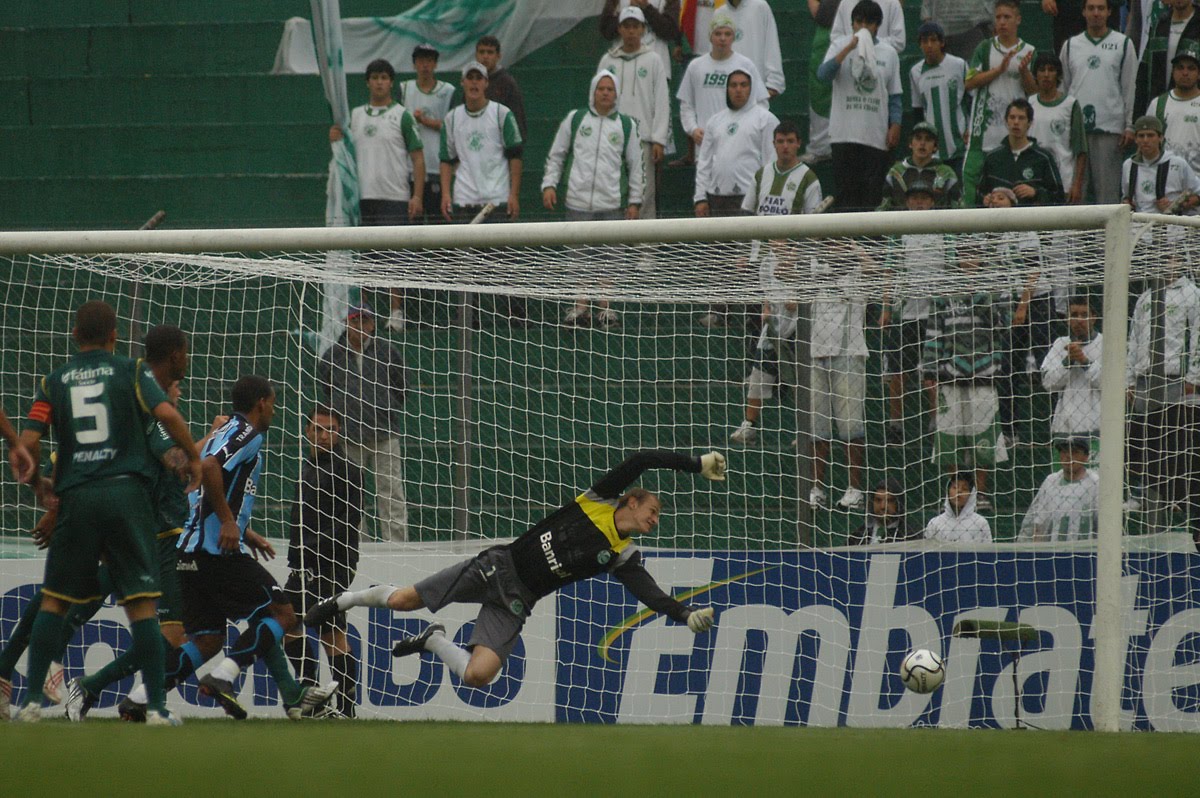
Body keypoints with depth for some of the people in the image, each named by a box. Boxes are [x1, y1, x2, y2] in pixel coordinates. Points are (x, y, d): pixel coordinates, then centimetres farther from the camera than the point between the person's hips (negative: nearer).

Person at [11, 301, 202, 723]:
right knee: (142, 603, -1)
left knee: (54, 601, 11)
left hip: (76, 498, 1)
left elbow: (28, 443, 2)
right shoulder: (131, 371, 5)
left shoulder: (54, 382, 10)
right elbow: (167, 414, -10)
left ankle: (33, 701, 6)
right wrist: (193, 457, 4)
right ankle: (157, 707, -6)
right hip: (127, 491, -1)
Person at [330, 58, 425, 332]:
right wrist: (336, 140, -4)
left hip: (395, 197, -4)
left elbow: (418, 158, -1)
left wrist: (417, 196, -10)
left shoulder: (402, 116, 1)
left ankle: (397, 312, 1)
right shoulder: (355, 116, 13)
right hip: (361, 196, 4)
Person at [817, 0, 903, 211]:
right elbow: (824, 74, -13)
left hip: (876, 135, 1)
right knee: (847, 187, -1)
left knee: (873, 189, -1)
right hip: (845, 132, -1)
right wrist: (848, 49, -19)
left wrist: (895, 126, -2)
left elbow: (895, 96, 10)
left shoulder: (888, 53, 9)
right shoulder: (840, 47, 4)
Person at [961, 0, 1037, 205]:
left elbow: (1033, 90, 4)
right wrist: (999, 69, -11)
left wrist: (1024, 71, -14)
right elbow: (970, 82, -3)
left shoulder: (1029, 52, 7)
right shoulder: (985, 48, 7)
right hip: (985, 127, 0)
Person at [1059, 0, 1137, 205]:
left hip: (1110, 126, -2)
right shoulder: (1071, 45, 13)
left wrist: (1129, 126, -3)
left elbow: (1129, 87, 4)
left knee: (1108, 186, -4)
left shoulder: (1123, 44, 6)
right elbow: (1063, 86, 14)